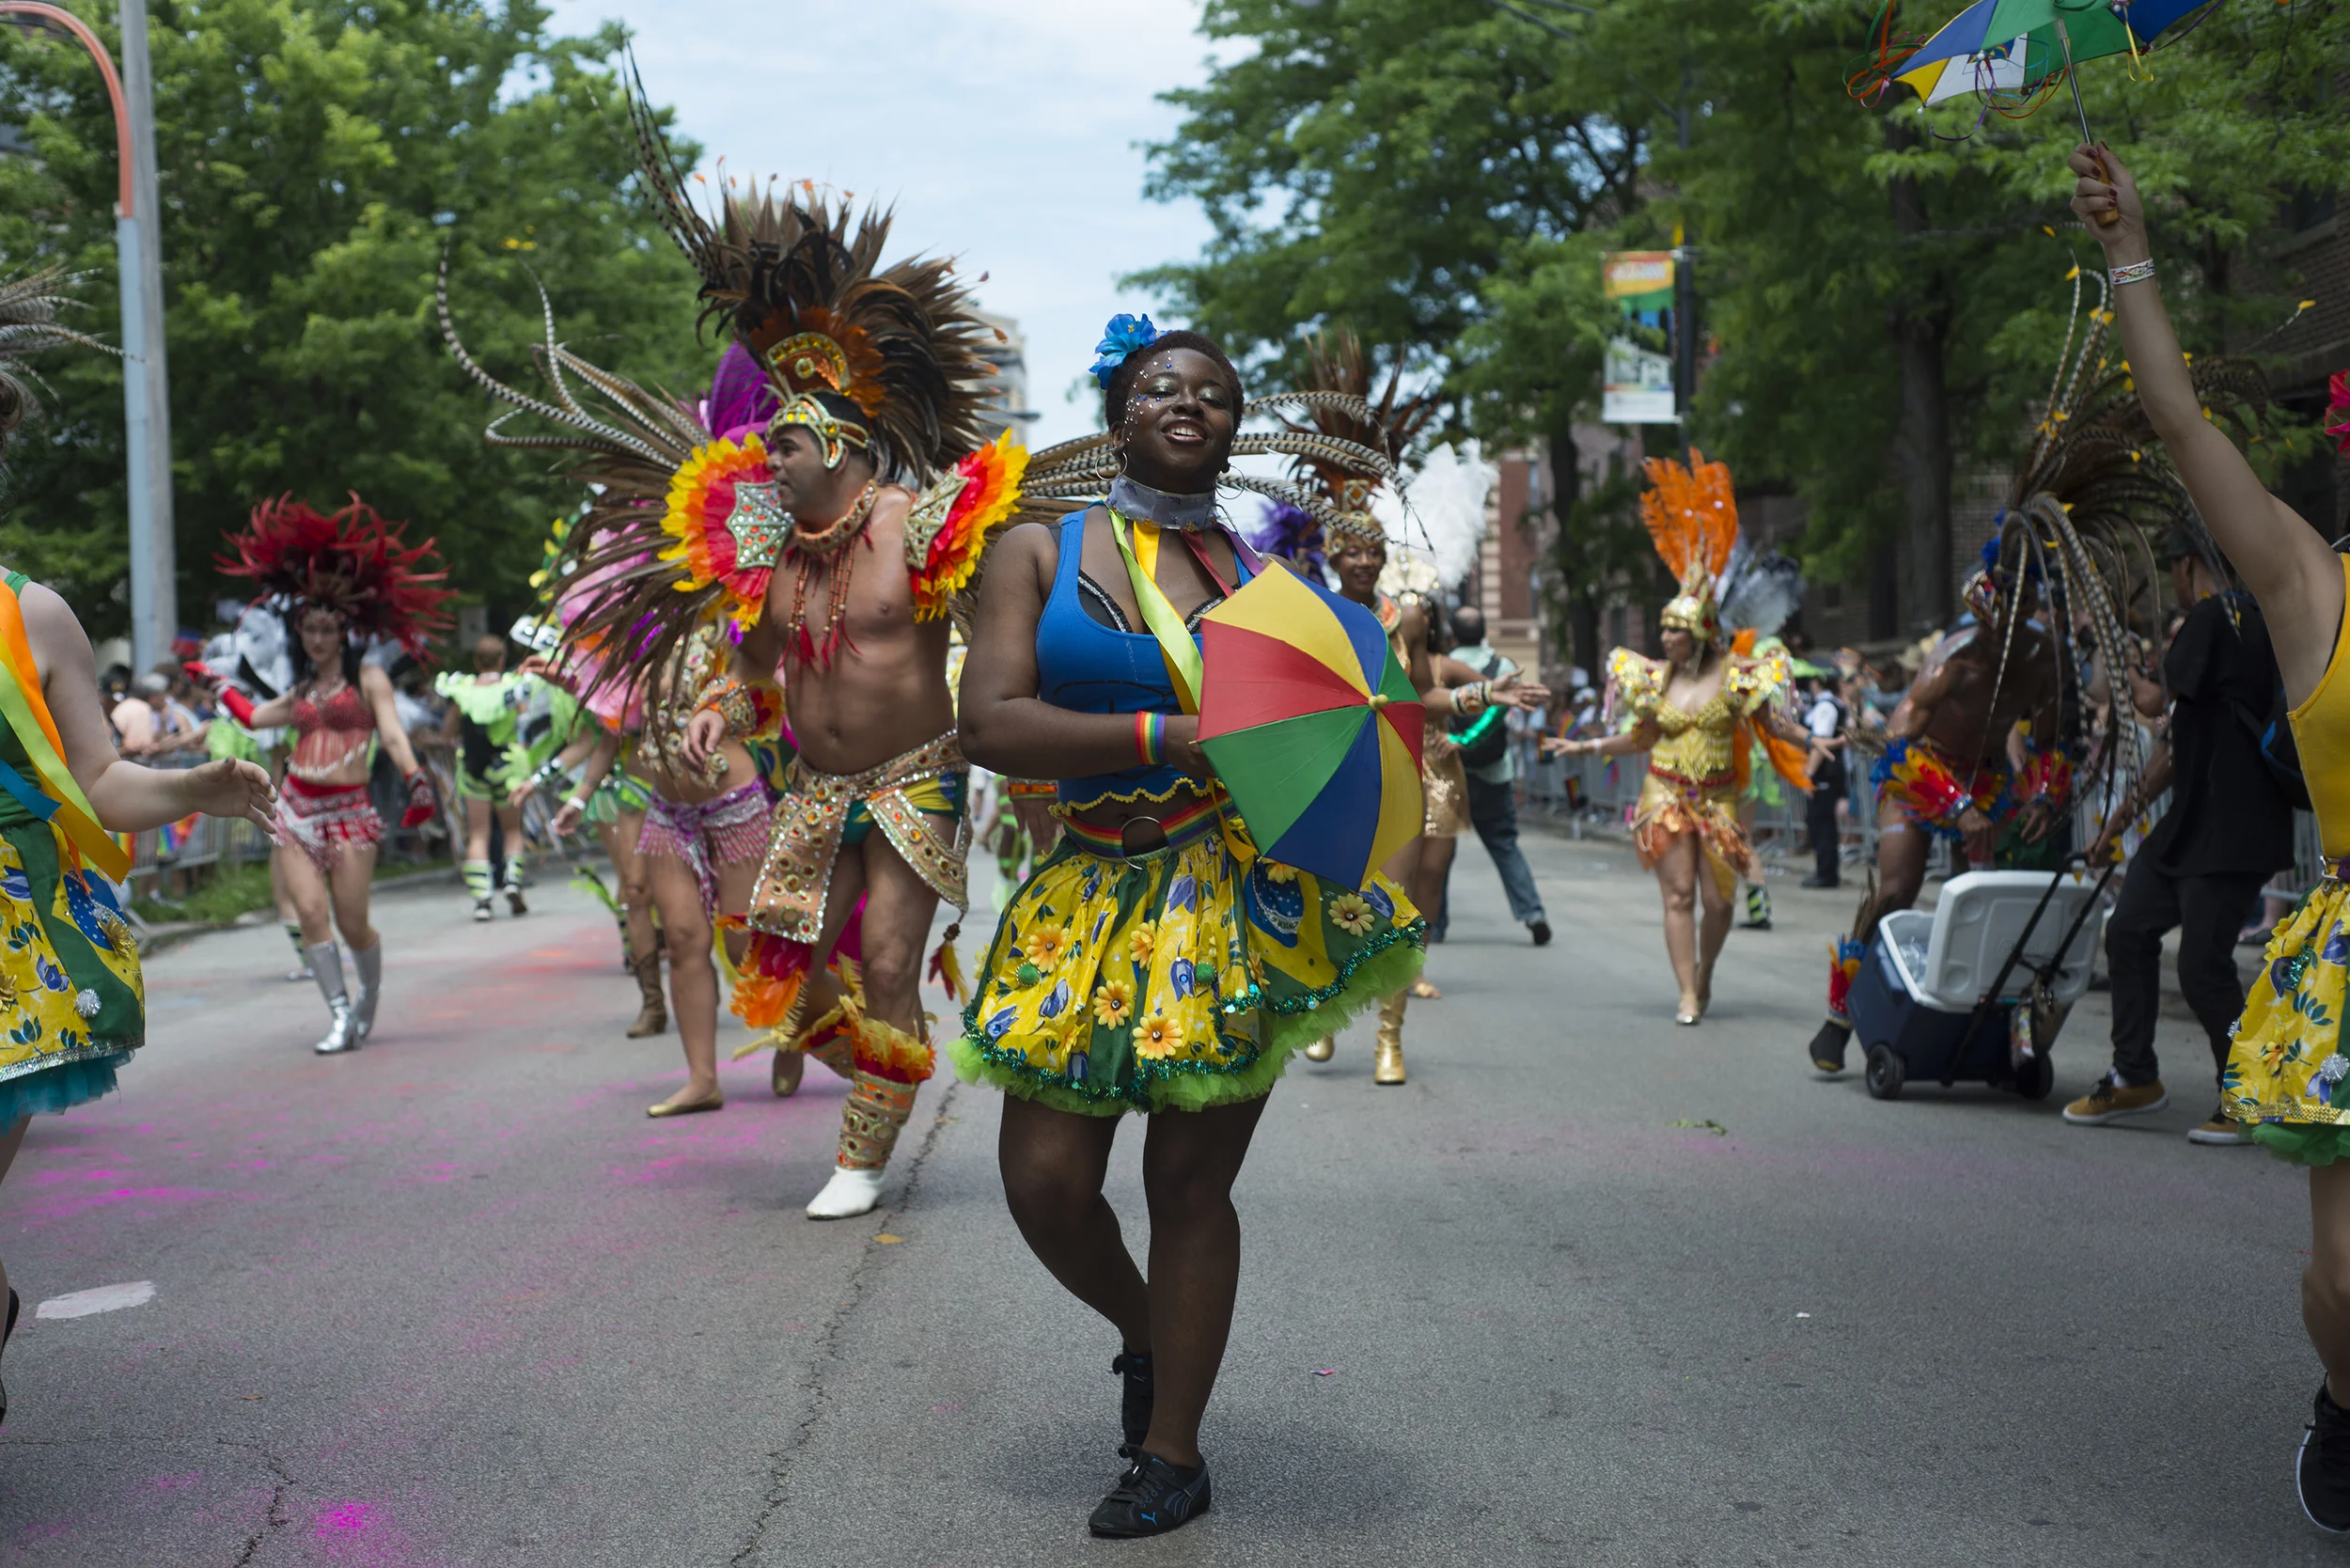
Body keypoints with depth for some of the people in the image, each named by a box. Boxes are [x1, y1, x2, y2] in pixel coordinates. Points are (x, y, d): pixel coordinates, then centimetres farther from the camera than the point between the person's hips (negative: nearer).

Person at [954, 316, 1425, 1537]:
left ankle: (1173, 1456, 19)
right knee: (1046, 1178, -2)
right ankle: (1143, 1333, 32)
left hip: (1240, 895, 0)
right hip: (1095, 888, 1)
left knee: (1190, 1181, 2)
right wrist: (1170, 735, -17)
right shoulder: (1039, 553, 5)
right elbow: (990, 722, -9)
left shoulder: (1263, 572, 10)